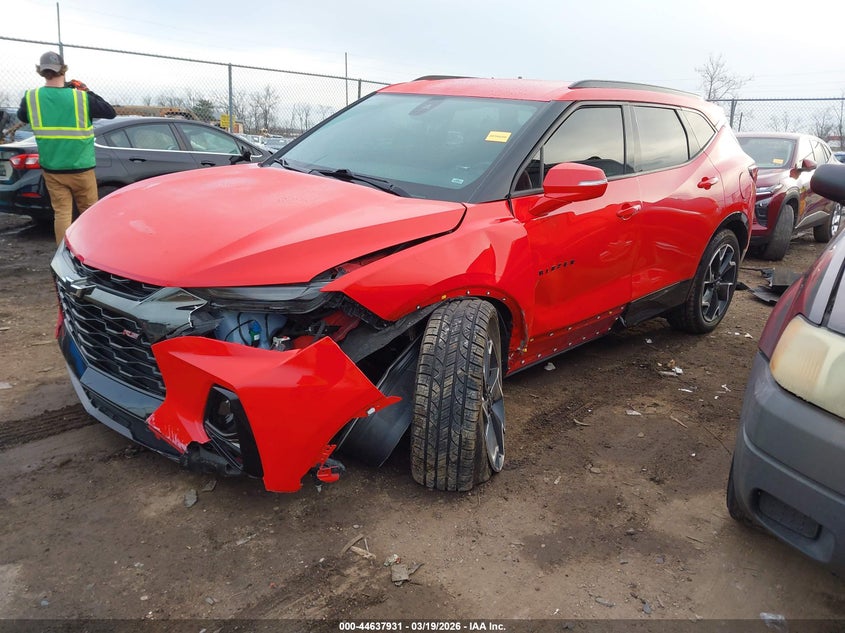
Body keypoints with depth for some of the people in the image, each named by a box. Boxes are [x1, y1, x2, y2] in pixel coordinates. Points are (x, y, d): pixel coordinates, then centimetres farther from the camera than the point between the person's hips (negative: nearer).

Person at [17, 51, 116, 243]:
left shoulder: (31, 98, -5)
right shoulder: (81, 98, -14)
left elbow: (22, 116, 17)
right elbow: (110, 112, 1)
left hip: (52, 170, 2)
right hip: (81, 169, -2)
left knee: (62, 214, 6)